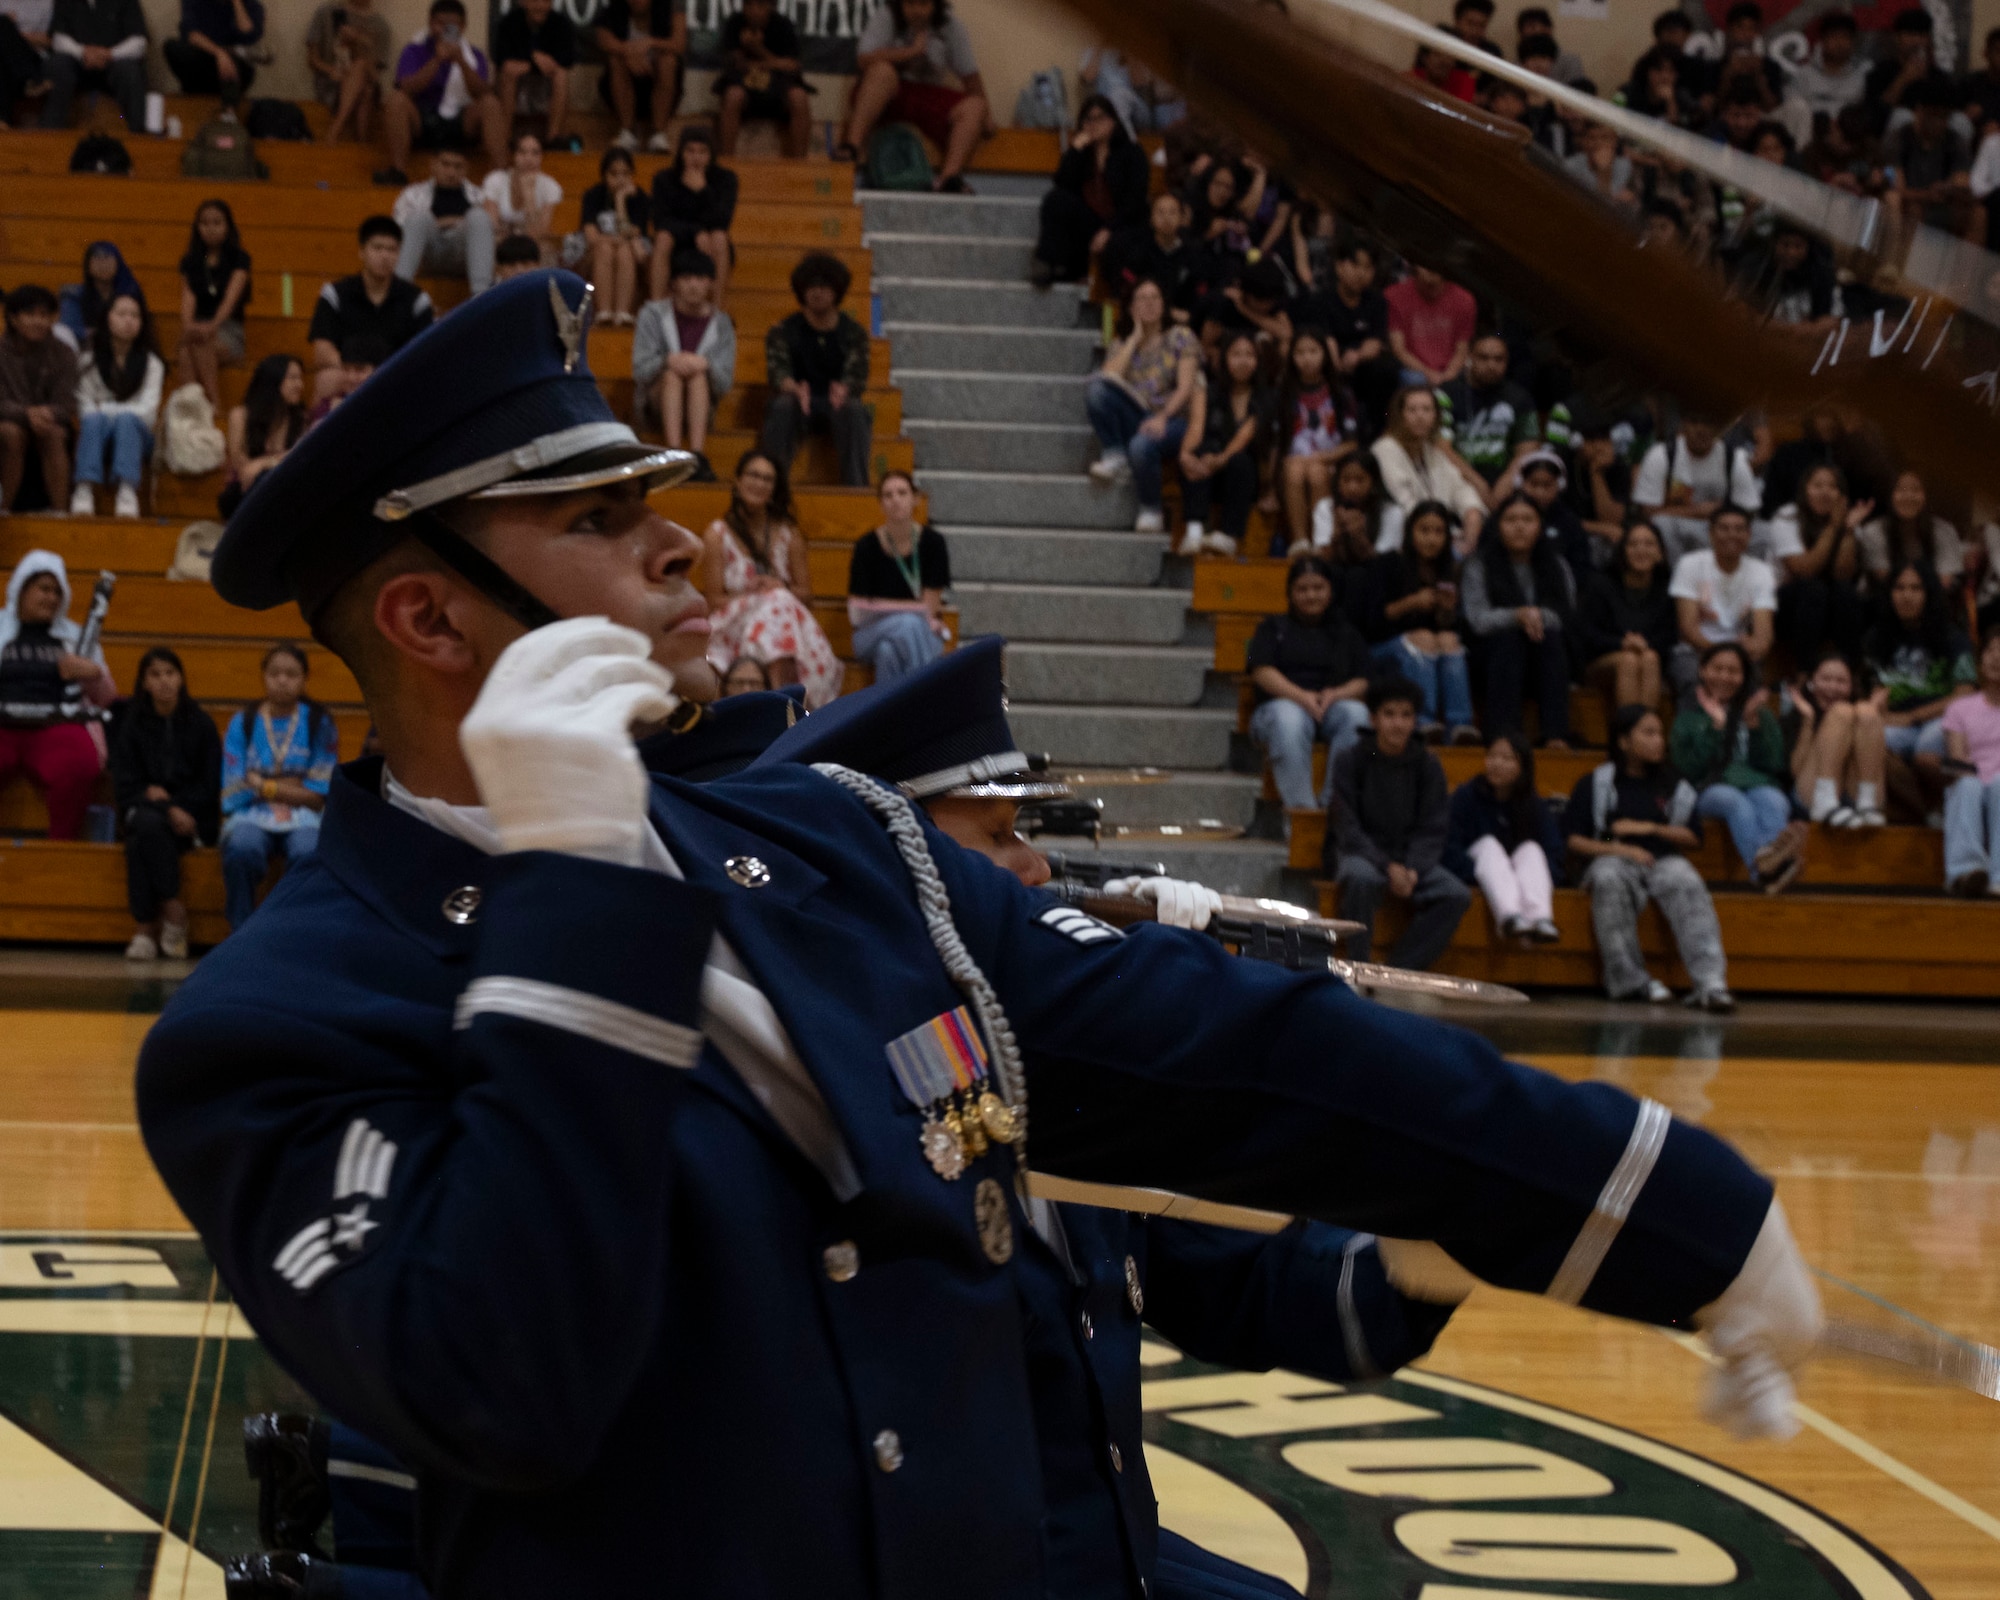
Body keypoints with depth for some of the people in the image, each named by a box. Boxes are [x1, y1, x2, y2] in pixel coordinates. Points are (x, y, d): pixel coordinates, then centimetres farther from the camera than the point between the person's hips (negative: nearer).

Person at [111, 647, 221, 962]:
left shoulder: (200, 724, 5)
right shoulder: (131, 724, 7)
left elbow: (209, 787, 5)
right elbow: (124, 786, 1)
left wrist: (173, 801, -10)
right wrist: (166, 808, -16)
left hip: (191, 816, -1)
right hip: (142, 809, 1)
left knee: (142, 840, -33)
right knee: (149, 825, -36)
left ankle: (146, 926, -28)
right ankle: (173, 911, -30)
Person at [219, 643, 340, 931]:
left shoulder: (319, 723, 6)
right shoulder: (243, 723, 8)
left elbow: (318, 796, 0)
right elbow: (234, 791, 1)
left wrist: (263, 785, -5)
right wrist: (292, 785, -4)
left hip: (302, 817, 0)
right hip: (251, 816, 0)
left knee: (309, 852, -36)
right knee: (242, 848, -36)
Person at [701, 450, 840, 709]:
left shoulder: (788, 533, 16)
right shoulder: (718, 534, 5)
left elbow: (806, 594, 12)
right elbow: (713, 600, -1)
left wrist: (781, 588, -10)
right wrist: (751, 595, -17)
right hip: (733, 625, -2)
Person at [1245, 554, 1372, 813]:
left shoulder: (1346, 633, 25)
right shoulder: (1273, 628, 21)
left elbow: (1363, 683, 11)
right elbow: (1261, 672, 3)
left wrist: (1336, 694, -13)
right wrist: (1302, 696, -15)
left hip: (1334, 705, 2)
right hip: (1283, 703, -2)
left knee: (1356, 714, -34)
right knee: (1288, 719, -39)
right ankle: (1299, 807, -47)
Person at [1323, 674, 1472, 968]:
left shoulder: (1427, 765, 4)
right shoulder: (1348, 762, -5)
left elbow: (1431, 830, 1)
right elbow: (1347, 829, -10)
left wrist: (1413, 869, -18)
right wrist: (1387, 866, -23)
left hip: (1410, 857, 4)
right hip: (1358, 853, -3)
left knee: (1457, 895, -23)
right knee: (1363, 878, -39)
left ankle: (1399, 970, -23)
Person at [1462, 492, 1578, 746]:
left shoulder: (1557, 565, 12)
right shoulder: (1479, 564, 5)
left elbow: (1568, 619, -1)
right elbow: (1477, 619, -11)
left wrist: (1538, 616, -23)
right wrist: (1517, 616, -29)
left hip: (1548, 656, 2)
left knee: (1551, 637, -31)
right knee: (1508, 637, -34)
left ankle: (1556, 735, -42)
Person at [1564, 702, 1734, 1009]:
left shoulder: (1673, 785, 21)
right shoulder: (1595, 784, 12)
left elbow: (1694, 837, 14)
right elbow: (1571, 840, 2)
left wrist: (1650, 828, -1)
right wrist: (1618, 849, -12)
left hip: (1662, 860, 2)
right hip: (1610, 859, -2)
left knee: (1687, 884, -34)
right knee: (1610, 881, -39)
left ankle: (1710, 982, -48)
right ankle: (1629, 980, -34)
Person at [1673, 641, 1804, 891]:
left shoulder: (1762, 713, 26)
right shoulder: (1689, 715, 20)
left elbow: (1773, 763, 11)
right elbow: (1686, 767, 4)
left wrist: (1755, 726, -2)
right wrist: (1715, 727, -2)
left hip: (1759, 783, 2)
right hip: (1710, 788, -2)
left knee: (1773, 803, -36)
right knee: (1735, 801, -39)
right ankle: (1762, 863, -72)